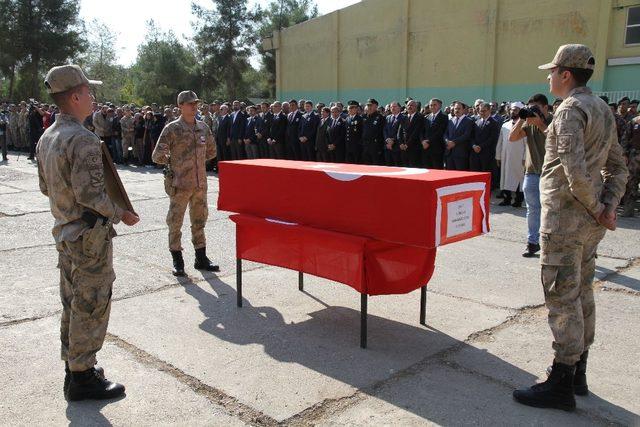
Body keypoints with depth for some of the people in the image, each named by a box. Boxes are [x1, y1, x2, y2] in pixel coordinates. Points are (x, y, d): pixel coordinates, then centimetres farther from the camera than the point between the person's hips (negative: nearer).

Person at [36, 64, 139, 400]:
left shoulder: (47, 137, 9)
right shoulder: (83, 140, -20)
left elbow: (45, 187, 15)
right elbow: (89, 193, -25)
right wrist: (121, 214, -13)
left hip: (64, 233, 10)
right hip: (89, 236, -9)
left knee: (73, 303, 18)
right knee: (91, 306, 2)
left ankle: (74, 368, 32)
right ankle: (82, 378, 13)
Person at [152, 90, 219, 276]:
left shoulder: (203, 127, 7)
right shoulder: (172, 128, -7)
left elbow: (211, 151, 22)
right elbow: (157, 156, -7)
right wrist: (174, 162, 4)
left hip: (200, 183, 5)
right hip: (180, 184, -5)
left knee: (199, 221, 13)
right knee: (175, 222, 3)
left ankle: (201, 259, 24)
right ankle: (177, 261, 15)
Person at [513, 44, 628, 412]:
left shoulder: (570, 110, -14)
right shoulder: (603, 109, 16)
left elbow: (575, 170, -25)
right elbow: (618, 167, 17)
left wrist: (597, 209, -13)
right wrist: (610, 205, 6)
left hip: (566, 218, -10)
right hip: (590, 223, 10)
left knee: (562, 297, -5)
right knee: (582, 293, 15)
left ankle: (561, 385, 3)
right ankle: (578, 374, 28)